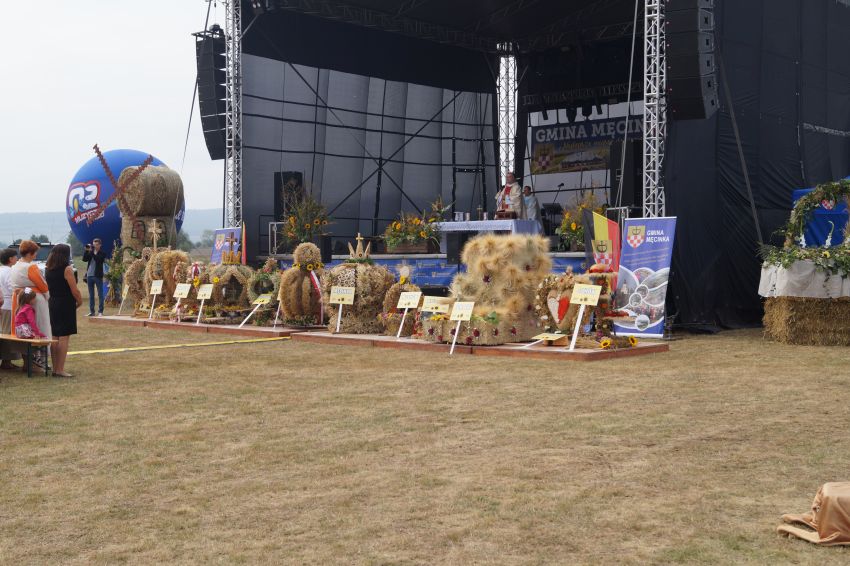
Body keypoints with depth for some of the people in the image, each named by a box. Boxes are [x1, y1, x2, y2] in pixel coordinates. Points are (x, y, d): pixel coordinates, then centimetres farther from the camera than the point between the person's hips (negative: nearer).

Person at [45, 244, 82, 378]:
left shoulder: (48, 269, 8)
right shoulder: (67, 269, -13)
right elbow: (75, 290, -14)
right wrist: (80, 301, 2)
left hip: (52, 304, 7)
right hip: (66, 305, -7)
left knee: (54, 337, 12)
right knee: (64, 338, -5)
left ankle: (55, 368, 15)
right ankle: (60, 370, -6)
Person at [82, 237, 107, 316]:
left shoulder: (102, 253, -2)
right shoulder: (90, 252, 11)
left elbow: (98, 259, -19)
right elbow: (84, 259, 0)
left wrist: (92, 252, -21)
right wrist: (87, 250, -9)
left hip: (98, 276, -5)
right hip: (89, 275, 5)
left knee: (100, 294, -2)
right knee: (91, 295, 9)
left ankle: (100, 312, 0)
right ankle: (91, 311, 14)